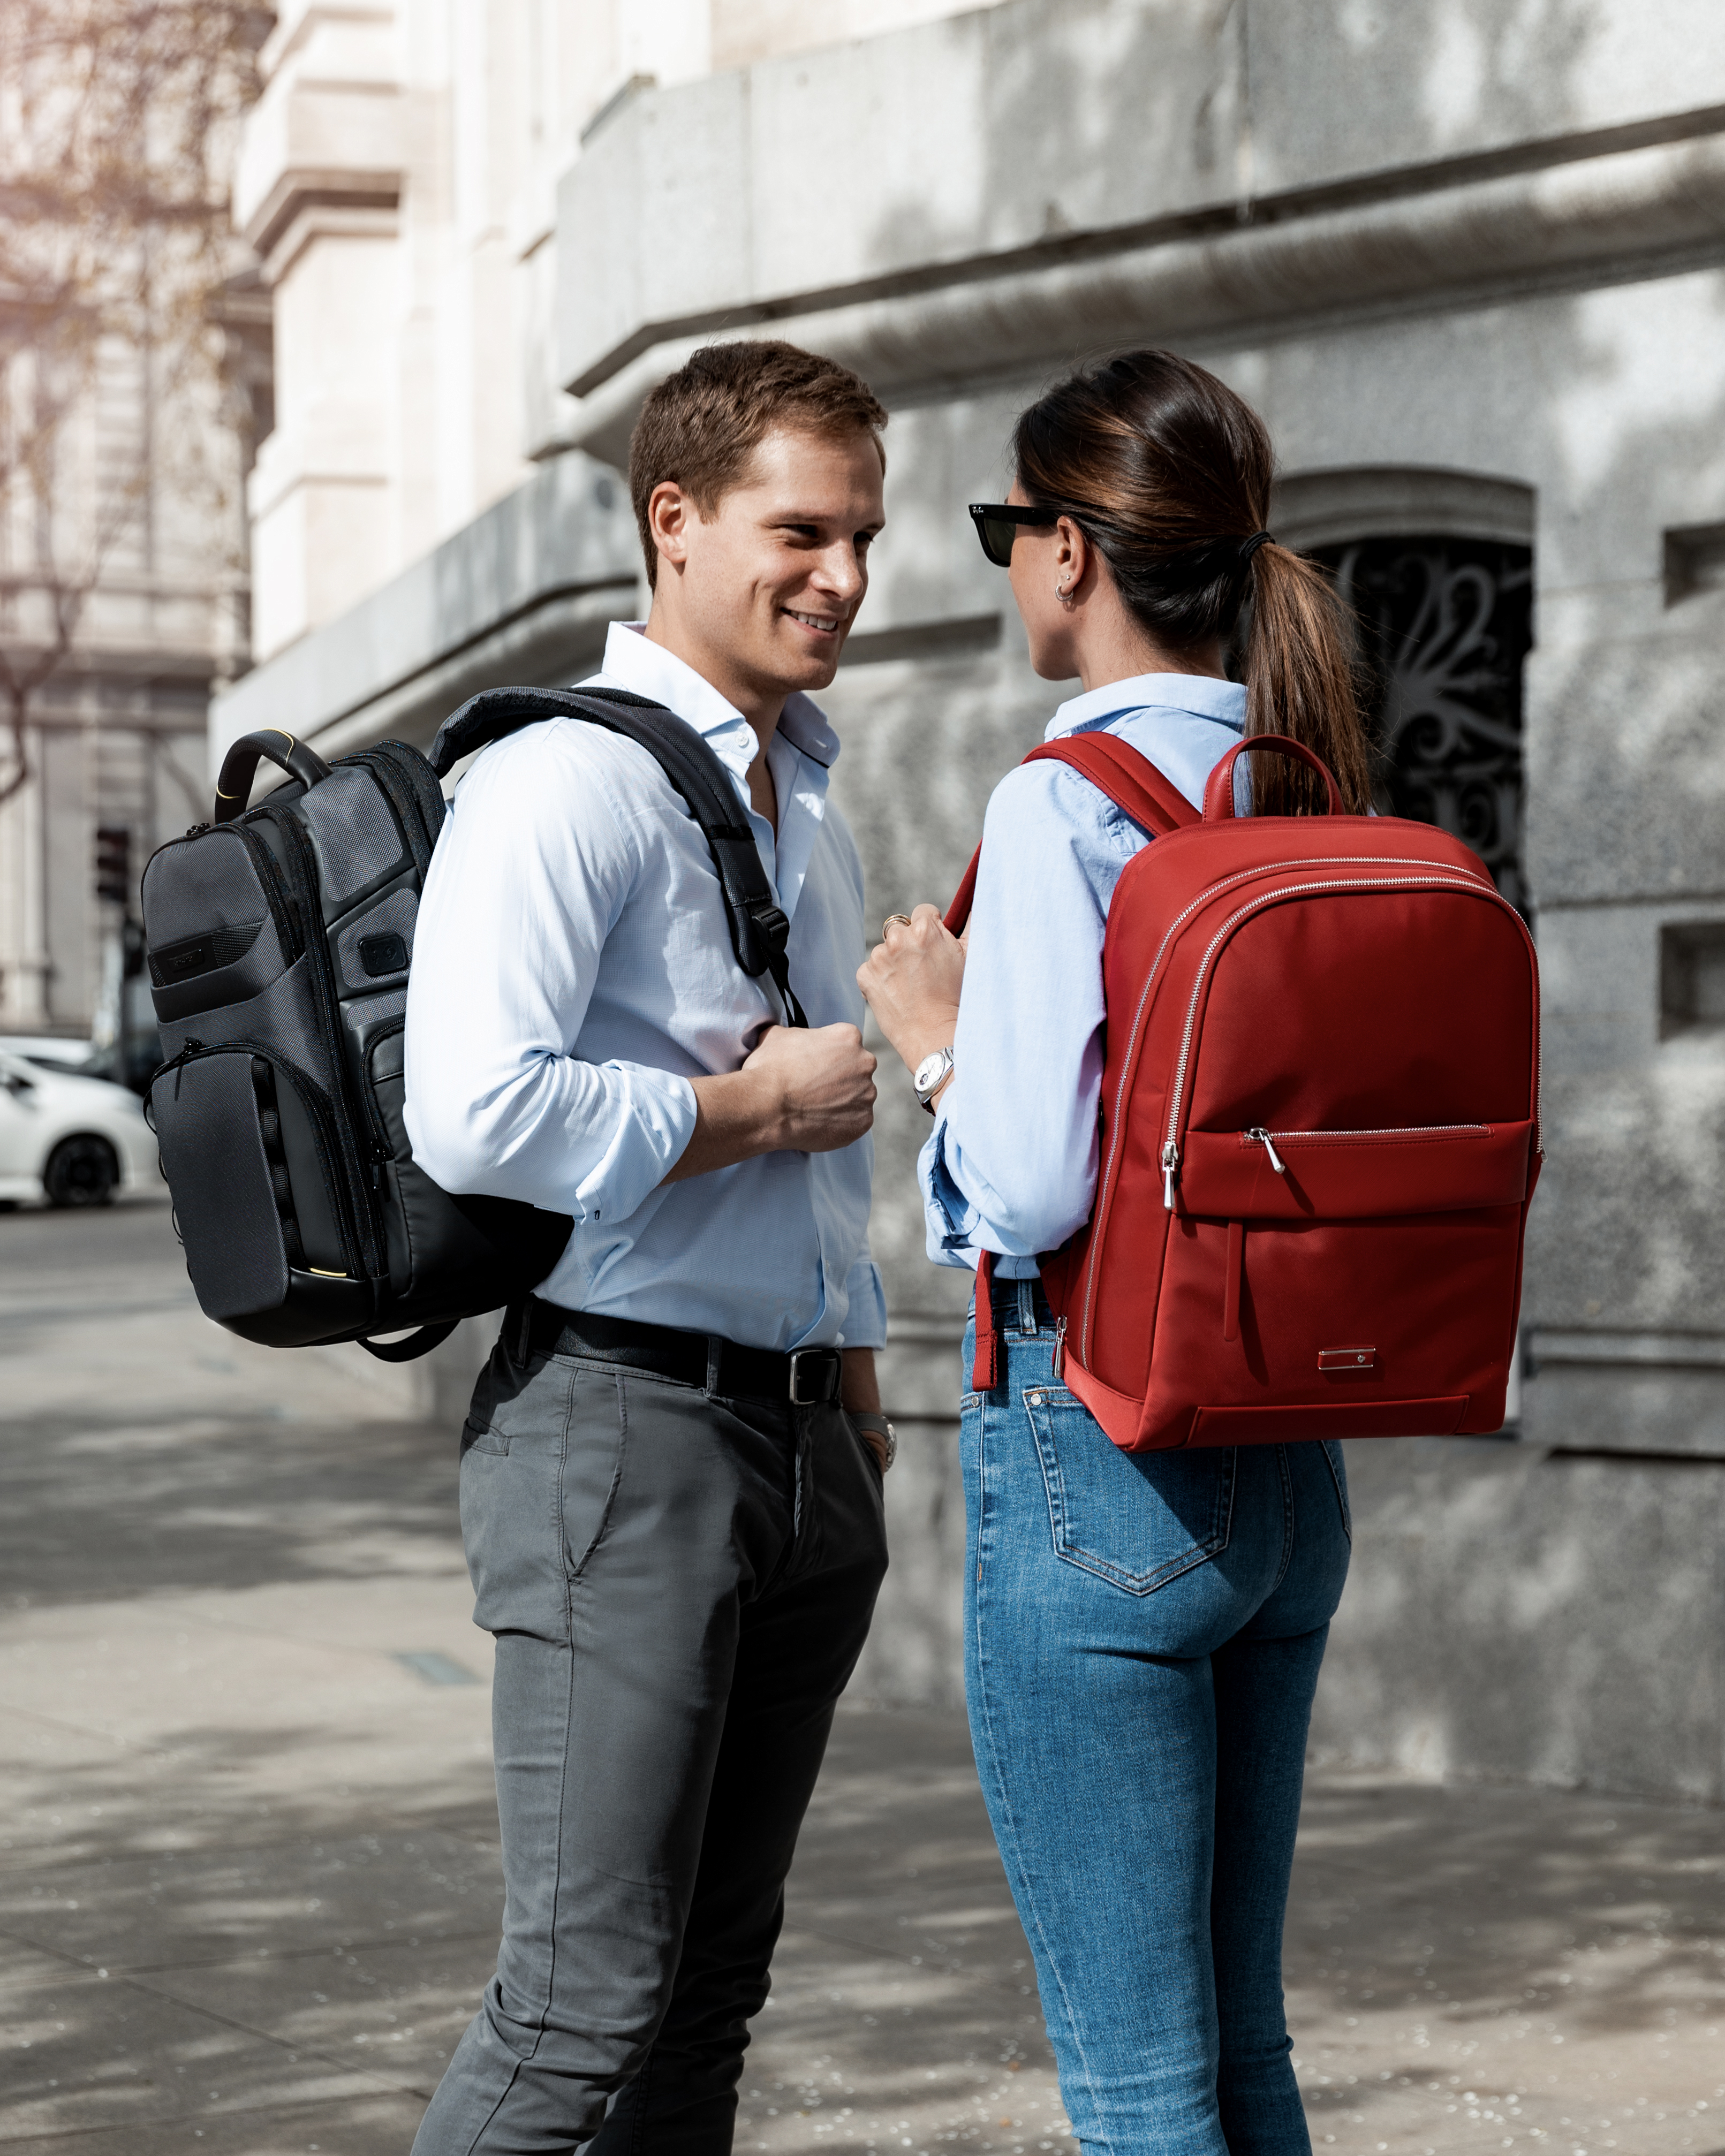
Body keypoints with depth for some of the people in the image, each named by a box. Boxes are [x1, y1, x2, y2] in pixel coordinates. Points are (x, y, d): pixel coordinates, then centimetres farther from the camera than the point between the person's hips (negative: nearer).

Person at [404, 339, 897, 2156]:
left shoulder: (807, 804, 18)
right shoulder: (562, 782, -12)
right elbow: (473, 1117, -25)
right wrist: (753, 1106, -13)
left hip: (800, 1437, 9)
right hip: (623, 1423, -8)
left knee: (713, 1978, 11)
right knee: (590, 1992, -10)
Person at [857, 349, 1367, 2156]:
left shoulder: (1065, 804, -15)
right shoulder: (1319, 792, 7)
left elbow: (1033, 1187, -22)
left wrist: (933, 1040, -3)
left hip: (1097, 1446, -8)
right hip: (1289, 1457, 8)